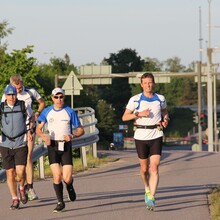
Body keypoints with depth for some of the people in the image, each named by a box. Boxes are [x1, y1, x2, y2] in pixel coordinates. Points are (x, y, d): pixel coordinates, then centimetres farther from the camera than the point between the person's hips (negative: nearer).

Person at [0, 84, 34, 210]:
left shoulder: (24, 106, -3)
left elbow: (31, 118, 17)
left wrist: (29, 131, 4)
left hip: (21, 144, -1)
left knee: (20, 172, -12)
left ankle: (22, 188, 21)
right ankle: (15, 199, 17)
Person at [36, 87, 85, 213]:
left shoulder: (70, 112, 1)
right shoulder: (47, 112, 6)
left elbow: (81, 130, 5)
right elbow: (38, 129, 11)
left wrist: (72, 135, -15)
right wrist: (44, 136, -11)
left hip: (66, 146, -1)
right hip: (52, 146, 1)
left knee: (67, 178, -10)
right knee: (57, 176, -11)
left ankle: (70, 186, 28)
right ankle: (60, 203, 6)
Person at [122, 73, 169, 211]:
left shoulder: (161, 99, 6)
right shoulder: (135, 100, 0)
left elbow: (165, 111, 25)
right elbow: (124, 117, 1)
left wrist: (166, 119, 3)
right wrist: (139, 114, -14)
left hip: (156, 136, 0)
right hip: (141, 136, 0)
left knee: (154, 167, -13)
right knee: (144, 168, 10)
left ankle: (151, 198, -17)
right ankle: (147, 189, 40)